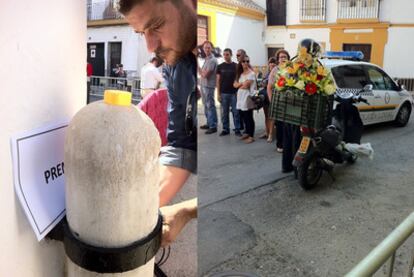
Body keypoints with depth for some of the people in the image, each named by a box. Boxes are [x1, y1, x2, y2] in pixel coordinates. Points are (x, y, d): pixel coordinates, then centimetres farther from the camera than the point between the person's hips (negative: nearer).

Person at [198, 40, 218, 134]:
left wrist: (198, 68, -6)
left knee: (210, 106, -6)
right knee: (206, 106, 15)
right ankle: (209, 123, 25)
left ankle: (213, 126, -2)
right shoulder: (206, 59, 15)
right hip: (203, 85, 9)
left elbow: (205, 75, -18)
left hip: (209, 86, -9)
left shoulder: (212, 60, -15)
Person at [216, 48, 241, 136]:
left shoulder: (236, 66, 3)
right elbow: (218, 81, 6)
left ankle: (237, 129, 9)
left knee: (236, 112, 1)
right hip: (224, 93, 2)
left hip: (234, 93, -1)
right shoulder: (220, 66, 6)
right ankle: (225, 129, 16)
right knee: (224, 112, 7)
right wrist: (218, 94, 0)